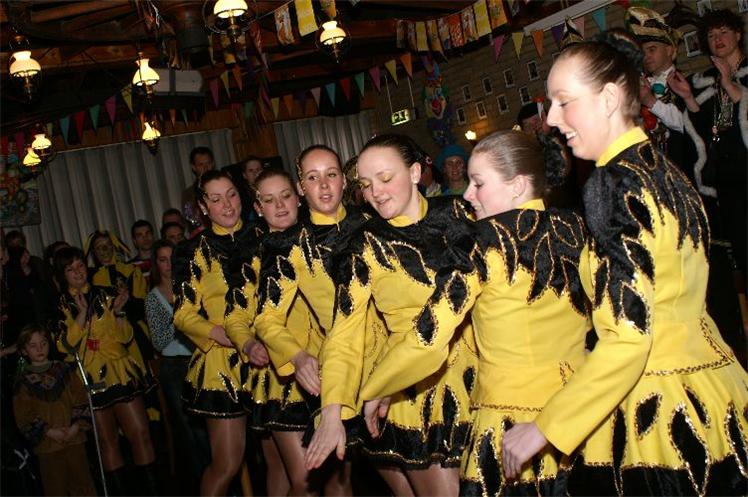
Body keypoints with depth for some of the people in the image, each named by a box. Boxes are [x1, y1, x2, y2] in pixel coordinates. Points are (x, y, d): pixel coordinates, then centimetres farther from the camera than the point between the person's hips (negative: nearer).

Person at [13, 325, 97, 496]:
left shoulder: (64, 371, 8)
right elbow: (24, 417, -1)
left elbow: (81, 400, 5)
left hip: (74, 439, 1)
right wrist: (50, 432, -12)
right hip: (47, 445, -1)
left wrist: (76, 426, -9)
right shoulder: (23, 382, 3)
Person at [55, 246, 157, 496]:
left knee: (140, 432, -4)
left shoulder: (105, 296, 6)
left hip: (121, 373, 1)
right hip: (89, 379, -1)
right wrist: (82, 313, -16)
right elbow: (65, 346, -8)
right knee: (107, 440, 6)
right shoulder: (61, 306, 3)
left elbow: (125, 337, 4)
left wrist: (118, 311, -12)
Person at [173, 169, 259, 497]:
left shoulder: (260, 241, 9)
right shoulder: (192, 252, 2)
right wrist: (235, 338, -17)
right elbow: (184, 315, -2)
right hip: (222, 362, -2)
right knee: (227, 464, 0)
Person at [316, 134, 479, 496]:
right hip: (413, 389, -3)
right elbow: (344, 335, -9)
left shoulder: (457, 213, 0)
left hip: (475, 376, 3)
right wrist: (332, 413, -18)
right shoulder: (365, 246, -6)